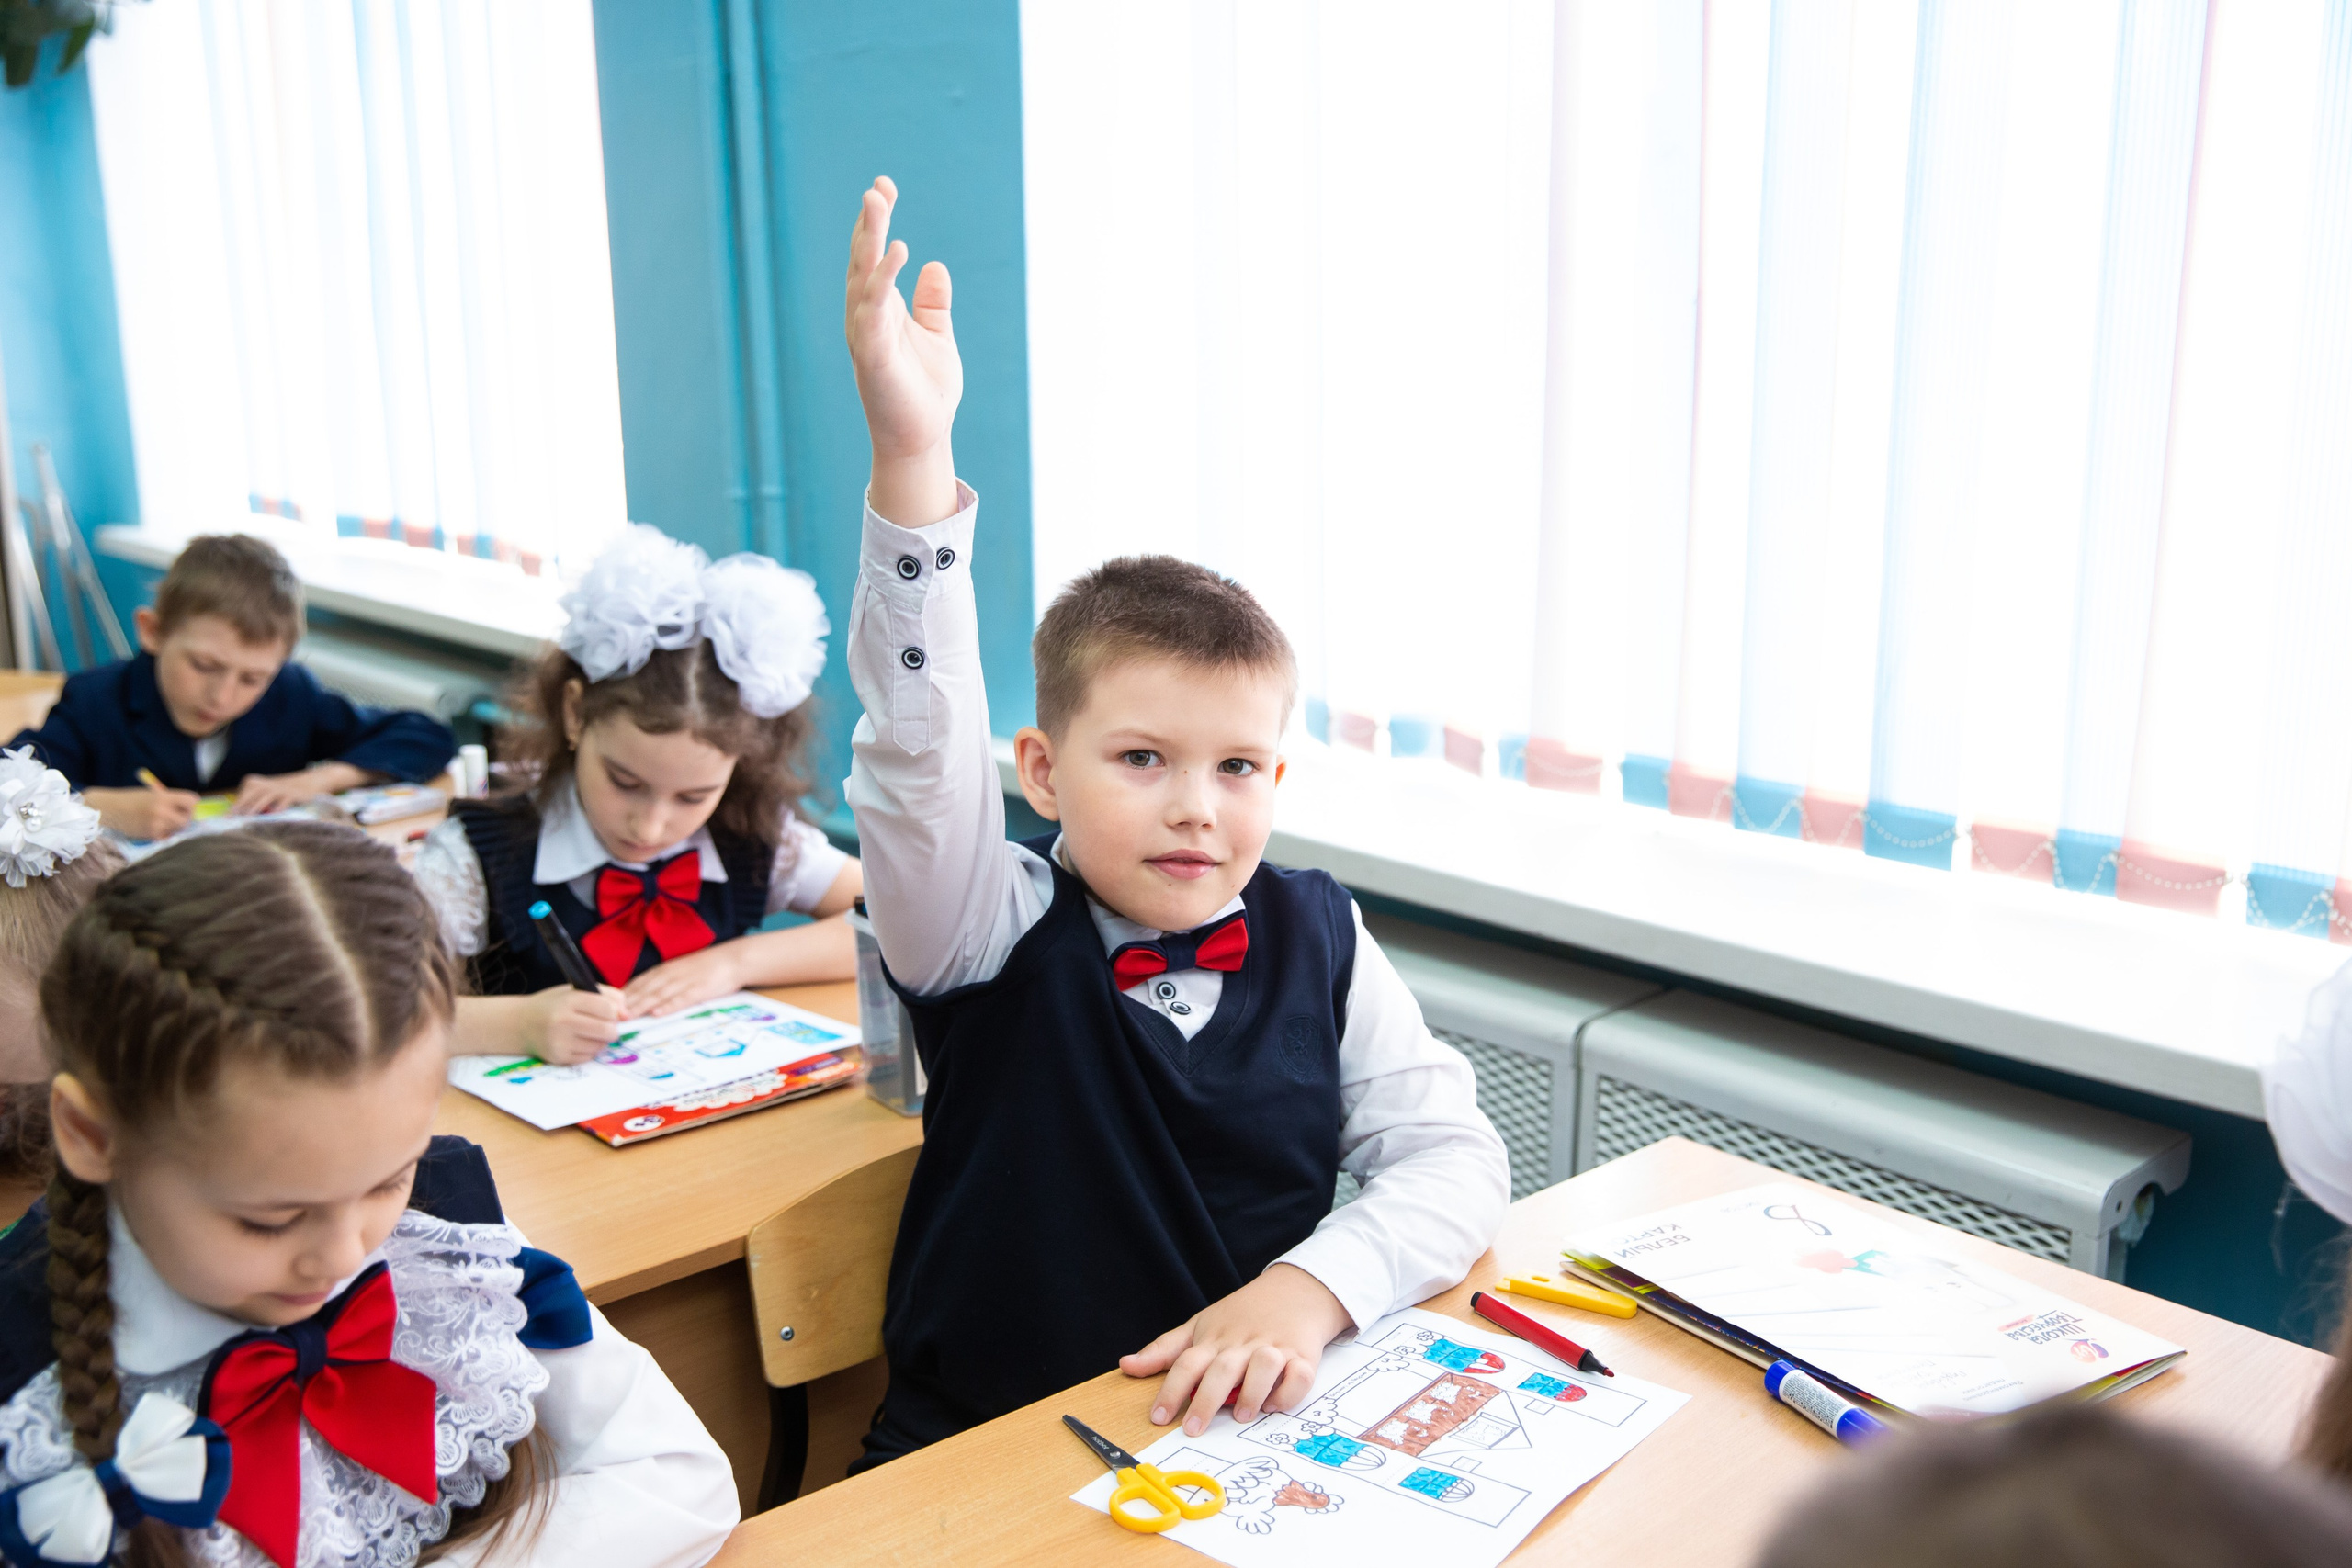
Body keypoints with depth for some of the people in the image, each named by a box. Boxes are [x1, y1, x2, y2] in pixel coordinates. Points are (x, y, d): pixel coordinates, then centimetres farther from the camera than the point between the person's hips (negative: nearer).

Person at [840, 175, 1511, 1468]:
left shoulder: (1319, 940, -1)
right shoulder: (995, 933, -8)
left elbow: (1452, 1154, -1)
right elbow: (919, 746, -23)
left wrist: (1312, 1286, -19)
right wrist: (913, 464, -36)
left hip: (1247, 1425, 3)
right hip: (977, 1456, -2)